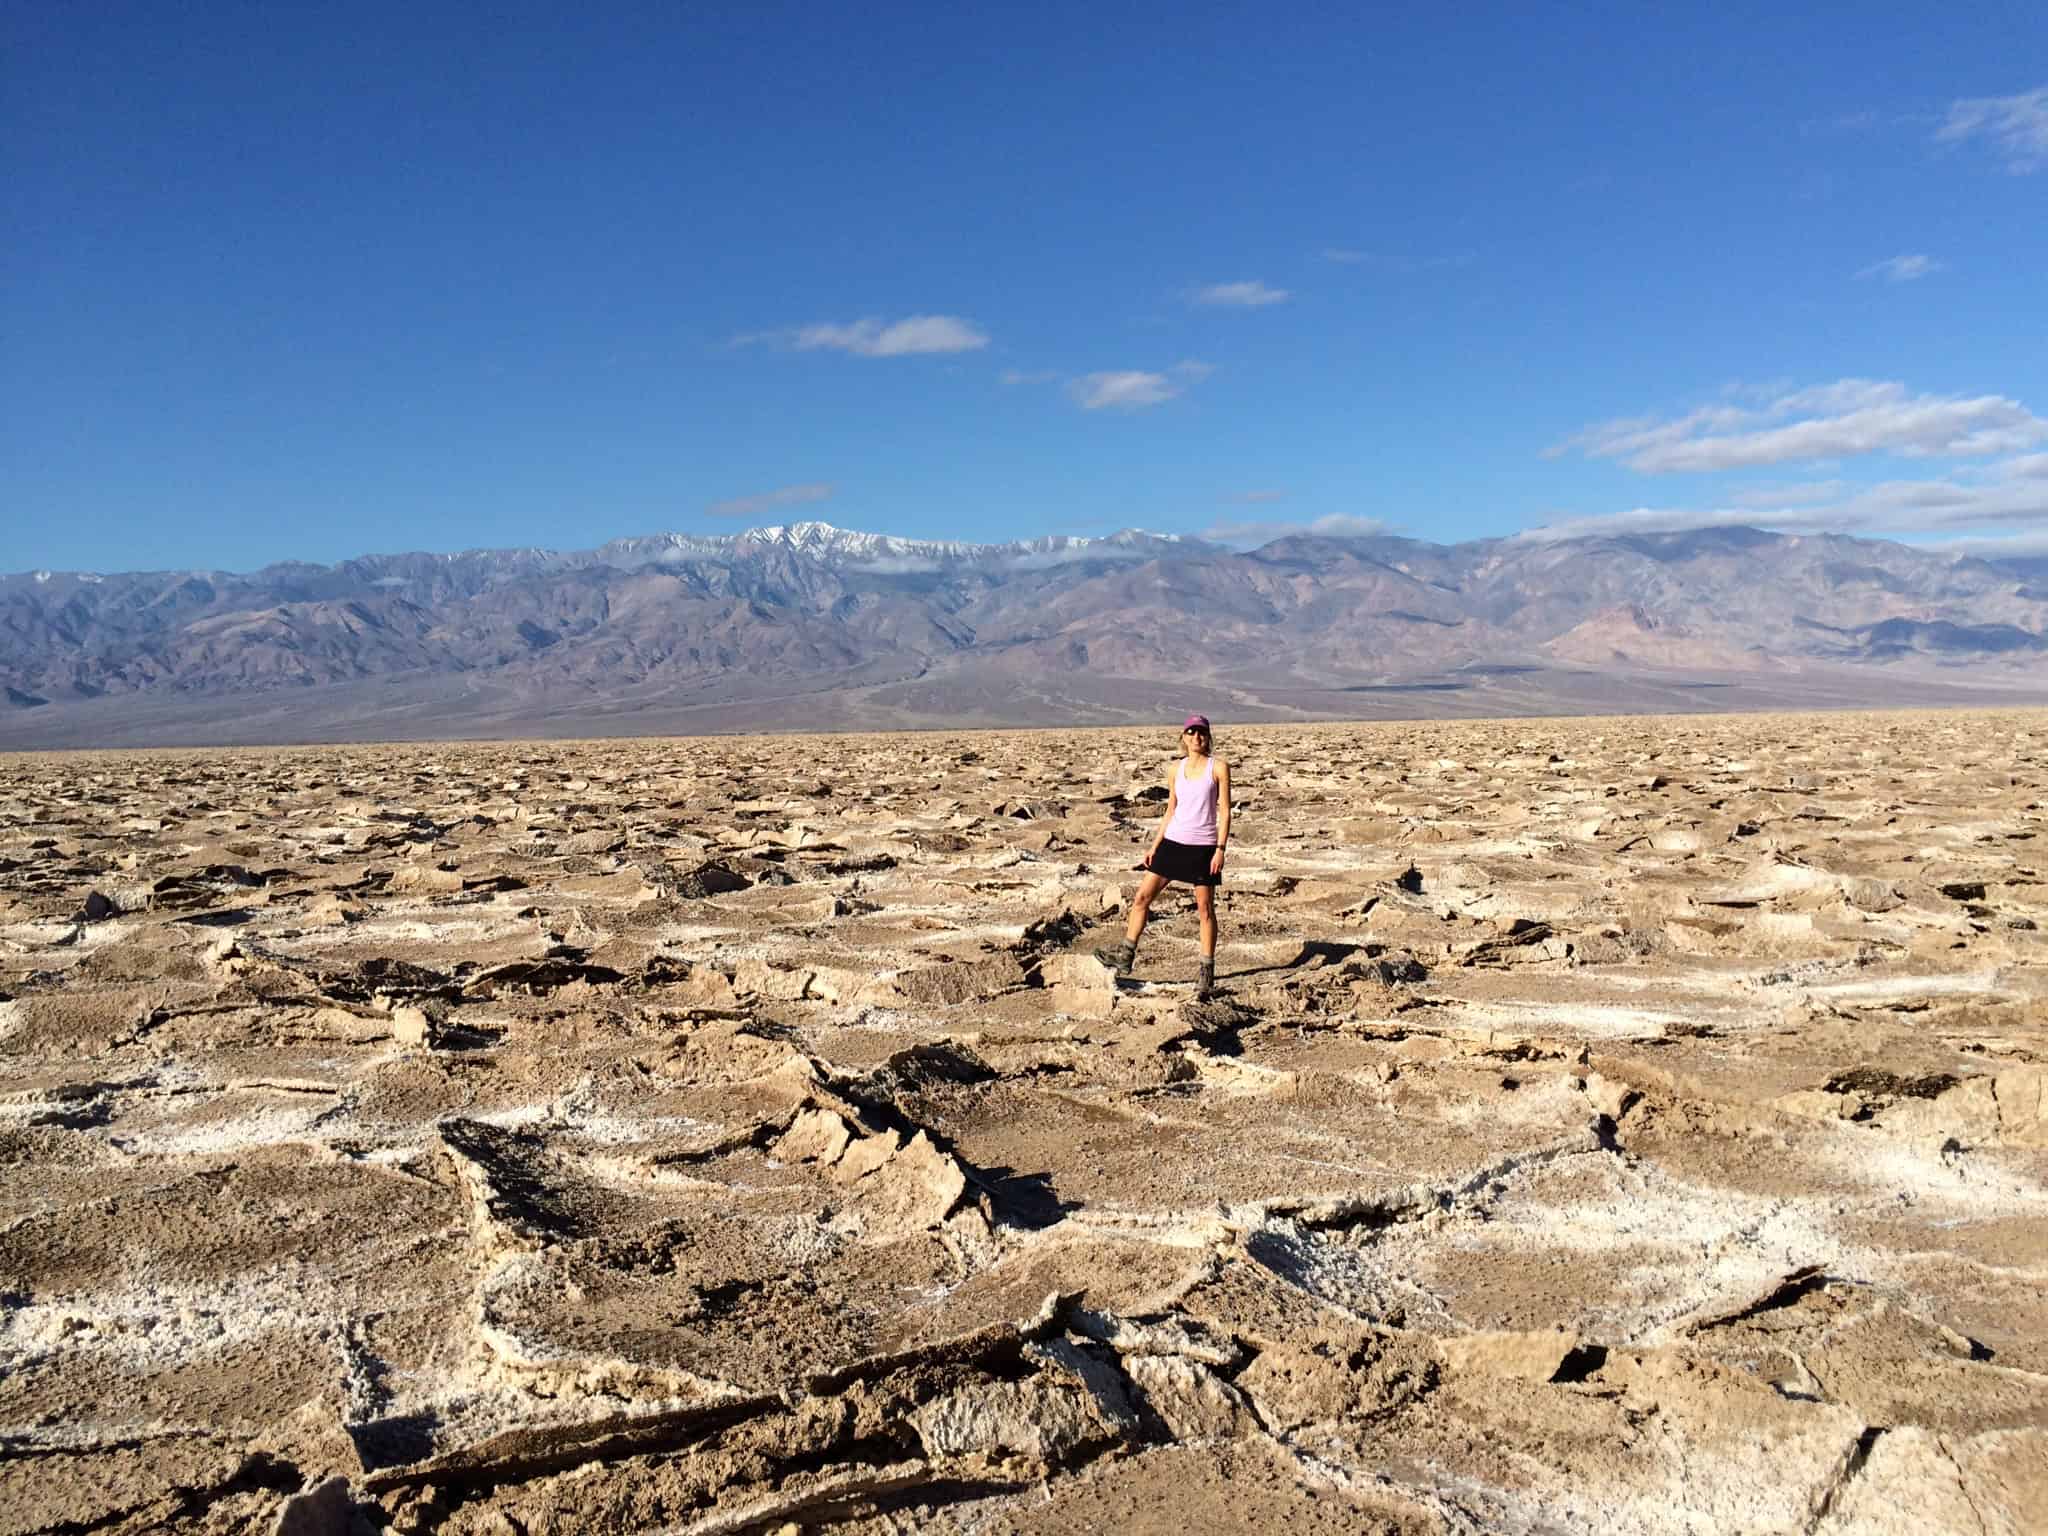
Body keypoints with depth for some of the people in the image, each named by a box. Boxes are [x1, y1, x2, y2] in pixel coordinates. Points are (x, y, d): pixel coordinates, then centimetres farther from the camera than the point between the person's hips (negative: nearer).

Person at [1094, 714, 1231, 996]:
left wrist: (1220, 849, -13)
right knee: (1142, 896, 1)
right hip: (1173, 842, 5)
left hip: (1203, 846, -4)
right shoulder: (1175, 769, 9)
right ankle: (1126, 955, 9)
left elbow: (1225, 811, -5)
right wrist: (1154, 846, 11)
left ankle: (1207, 970, 12)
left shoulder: (1218, 767, -4)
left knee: (1205, 908, 2)